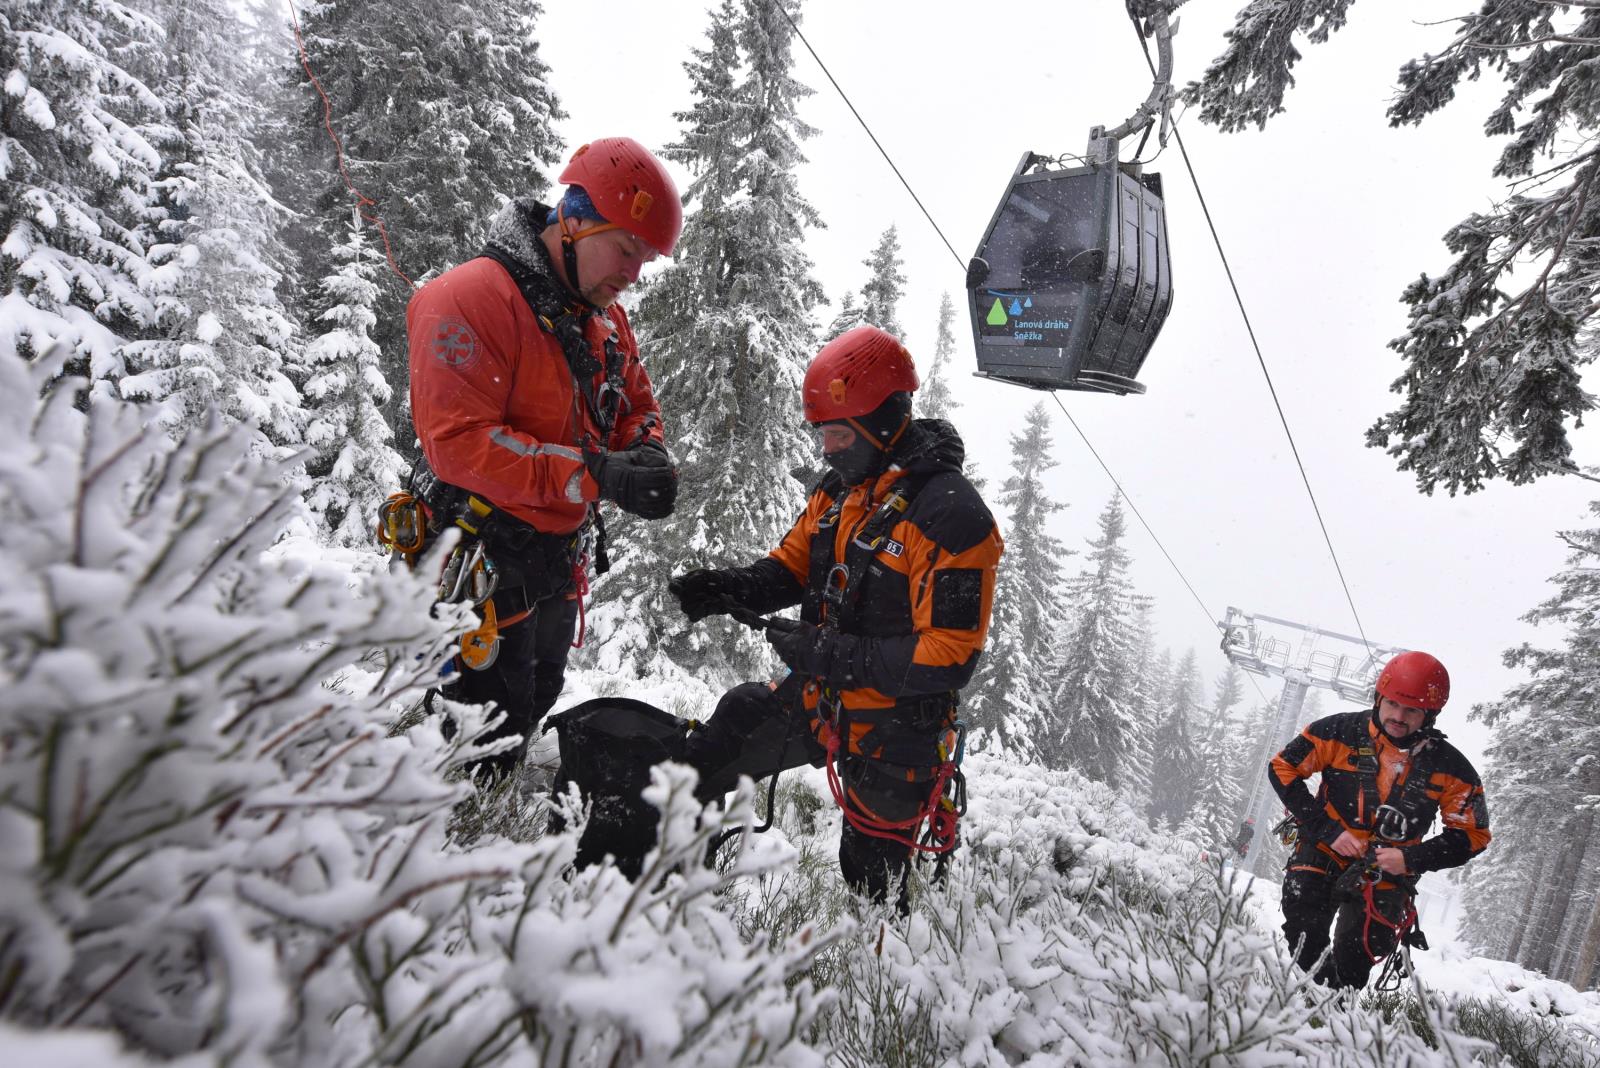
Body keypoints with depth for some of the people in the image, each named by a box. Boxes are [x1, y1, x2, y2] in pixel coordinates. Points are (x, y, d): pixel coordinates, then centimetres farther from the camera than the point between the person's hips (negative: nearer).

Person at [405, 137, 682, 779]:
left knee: (530, 712, 24)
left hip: (560, 566, 9)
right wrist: (596, 474, -34)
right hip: (485, 567, -9)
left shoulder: (606, 318, 7)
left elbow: (637, 409, 14)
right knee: (479, 743, 3)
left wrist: (648, 457, -11)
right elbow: (458, 442, -29)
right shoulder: (470, 299, -21)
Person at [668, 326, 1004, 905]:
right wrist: (723, 587, -12)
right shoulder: (839, 488, 0)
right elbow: (791, 568, 9)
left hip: (893, 725, -6)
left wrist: (830, 655, -29)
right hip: (820, 700, 7)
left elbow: (949, 659, -26)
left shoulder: (952, 516, -25)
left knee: (870, 880, 11)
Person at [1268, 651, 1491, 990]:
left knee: (1352, 968, -8)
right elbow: (1283, 768, -7)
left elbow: (1472, 834, 1)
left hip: (1386, 875, 1)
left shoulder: (1449, 767, -7)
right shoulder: (1341, 731, -12)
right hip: (1324, 852, -1)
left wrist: (1412, 859, -15)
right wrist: (1328, 830, -14)